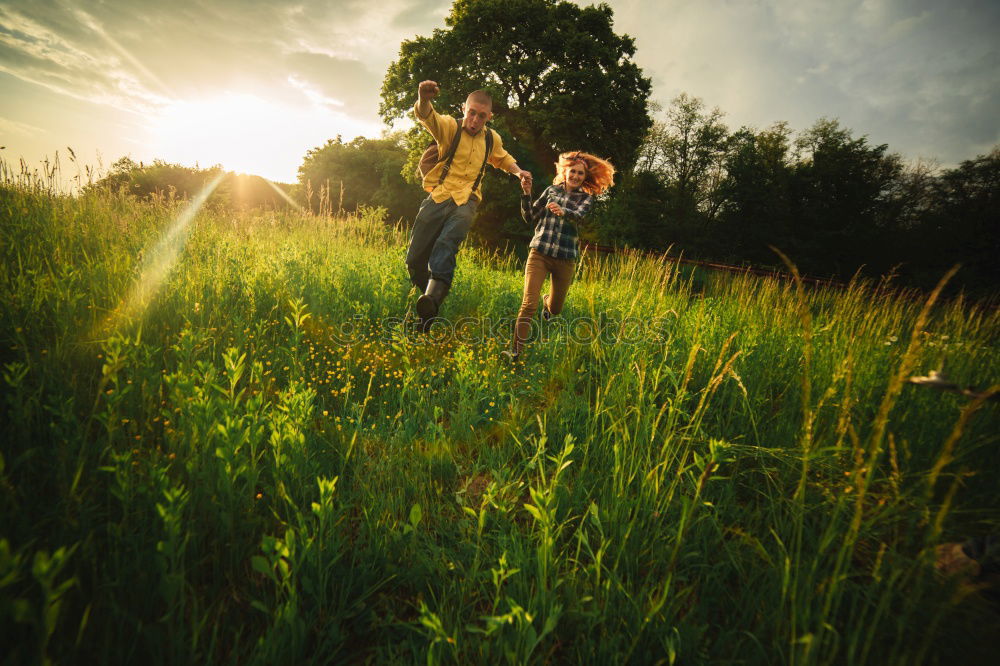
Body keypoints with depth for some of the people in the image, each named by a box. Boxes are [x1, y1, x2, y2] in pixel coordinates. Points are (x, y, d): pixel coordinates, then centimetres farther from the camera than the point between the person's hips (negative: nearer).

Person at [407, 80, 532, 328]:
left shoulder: (492, 139, 13)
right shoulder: (450, 127, 0)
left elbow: (502, 158, 35)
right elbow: (427, 116, -22)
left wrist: (518, 171, 15)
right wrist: (424, 100, -46)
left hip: (466, 202, 0)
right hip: (439, 197, 0)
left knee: (447, 243, -31)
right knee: (414, 259, -3)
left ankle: (433, 299, -49)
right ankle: (430, 296, 23)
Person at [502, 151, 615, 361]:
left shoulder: (586, 197, 6)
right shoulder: (551, 190, 10)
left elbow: (579, 216, -17)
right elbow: (530, 217, 11)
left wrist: (562, 211, -39)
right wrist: (526, 194, -5)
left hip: (565, 258, 1)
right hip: (539, 253, -1)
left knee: (555, 309, 16)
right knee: (529, 304, -14)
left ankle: (548, 302, 54)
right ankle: (515, 350, -7)